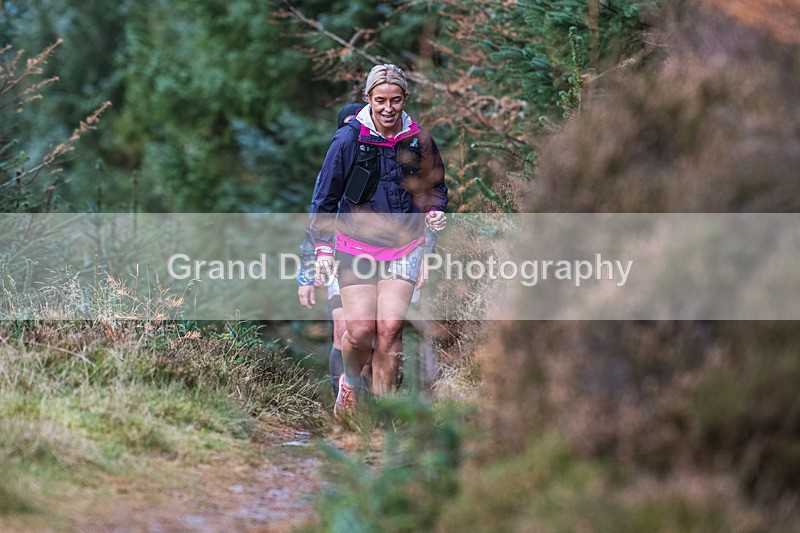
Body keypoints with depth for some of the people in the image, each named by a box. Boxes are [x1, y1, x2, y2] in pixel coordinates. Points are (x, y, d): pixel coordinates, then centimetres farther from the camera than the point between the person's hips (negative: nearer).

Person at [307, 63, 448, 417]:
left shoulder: (420, 142, 1)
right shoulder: (348, 140, -7)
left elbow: (435, 188, 19)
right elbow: (326, 197, 2)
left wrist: (435, 212, -1)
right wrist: (322, 246, -3)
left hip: (404, 247, 2)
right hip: (356, 246, -1)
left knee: (389, 328, -11)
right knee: (360, 329, -12)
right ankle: (350, 382, 20)